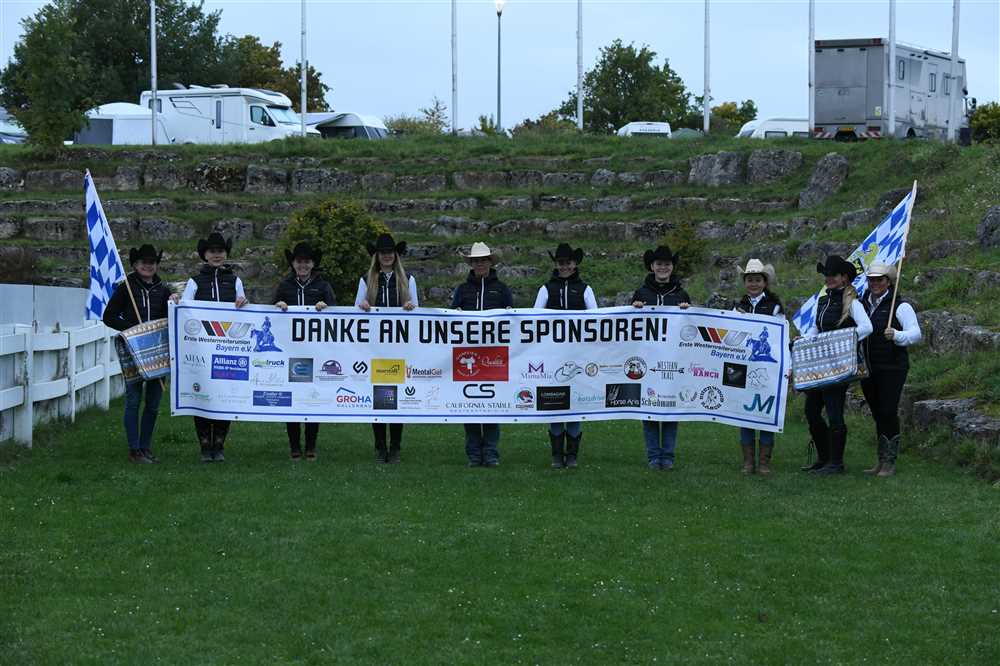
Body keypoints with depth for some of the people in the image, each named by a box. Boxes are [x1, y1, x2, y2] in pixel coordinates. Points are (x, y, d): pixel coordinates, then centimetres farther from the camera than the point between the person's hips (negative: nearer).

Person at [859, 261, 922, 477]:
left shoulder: (900, 306, -7)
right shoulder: (862, 305, 12)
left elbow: (916, 333, -17)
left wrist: (896, 335, -35)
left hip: (892, 368, -6)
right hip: (868, 369, 6)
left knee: (888, 413, -8)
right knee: (877, 415, 11)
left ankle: (890, 463, -2)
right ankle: (881, 461, 18)